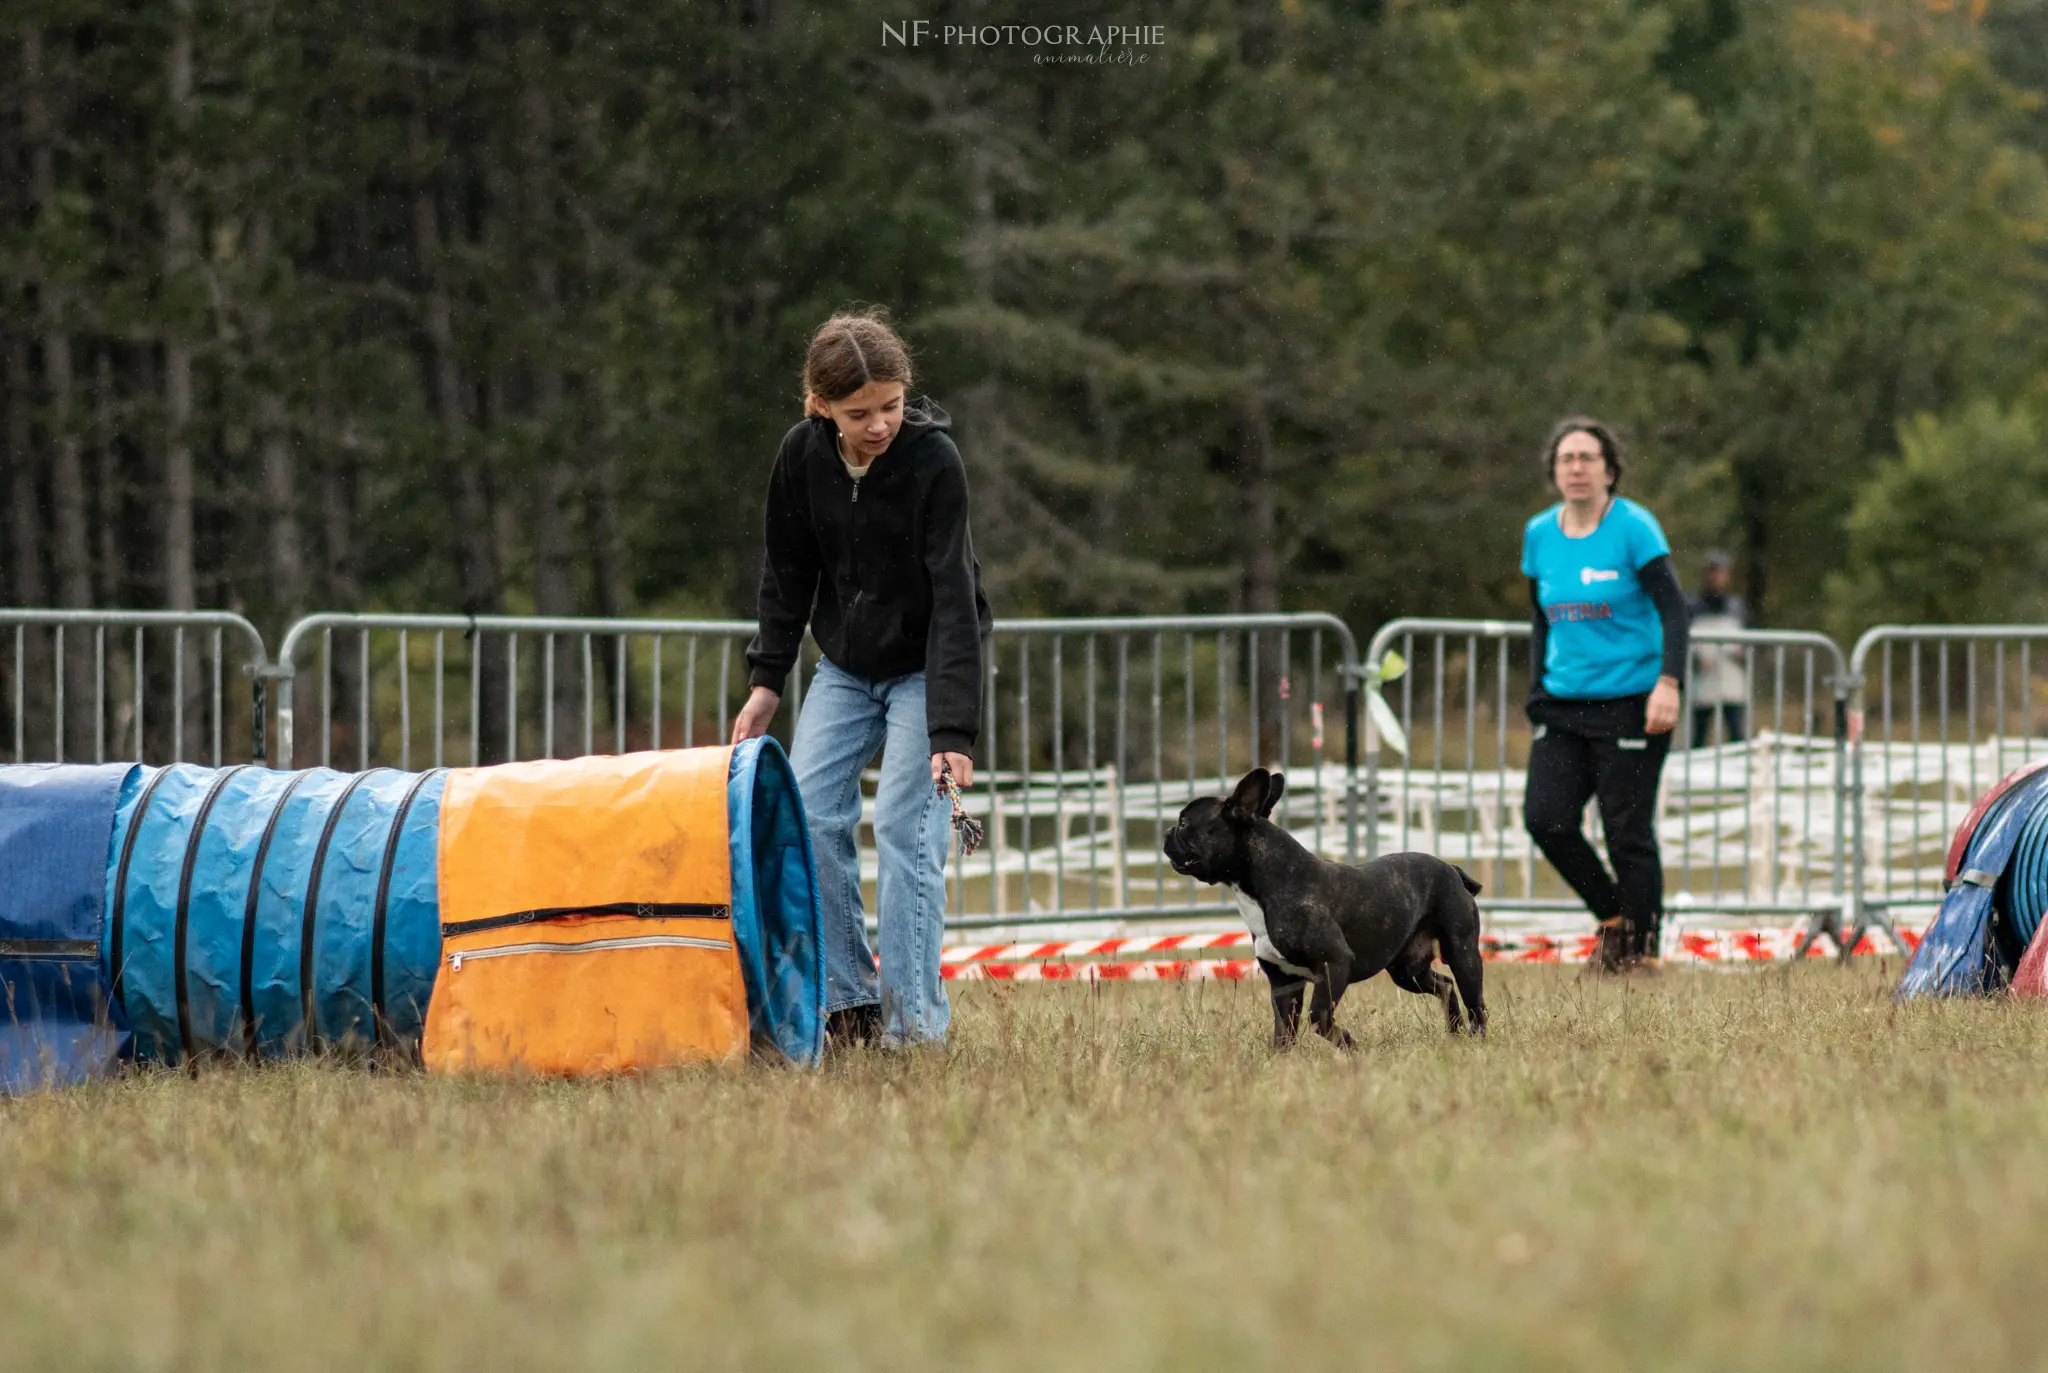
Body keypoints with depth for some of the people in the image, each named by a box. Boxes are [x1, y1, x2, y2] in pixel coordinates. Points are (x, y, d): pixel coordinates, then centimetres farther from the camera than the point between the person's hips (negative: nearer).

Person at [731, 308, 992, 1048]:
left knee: (905, 826, -14)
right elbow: (788, 572, 4)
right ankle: (850, 1001, 4)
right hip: (845, 666, 5)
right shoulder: (801, 455, -11)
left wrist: (953, 728, -31)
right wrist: (766, 679, 1)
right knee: (807, 816, -5)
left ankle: (911, 1017, -10)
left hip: (925, 666, -5)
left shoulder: (934, 460, -25)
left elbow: (953, 598, -27)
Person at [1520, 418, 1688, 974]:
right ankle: (1612, 915, 11)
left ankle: (1639, 950, 8)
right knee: (1545, 816, -10)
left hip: (1629, 703, -5)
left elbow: (1673, 608, -11)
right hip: (1564, 705, 5)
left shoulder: (1633, 527, -7)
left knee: (1628, 832, -5)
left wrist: (1668, 682, -22)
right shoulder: (1539, 534, 9)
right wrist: (1539, 690, 13)